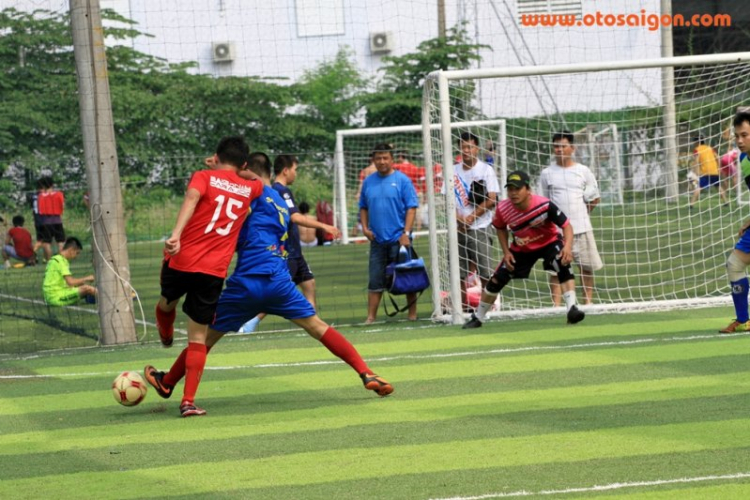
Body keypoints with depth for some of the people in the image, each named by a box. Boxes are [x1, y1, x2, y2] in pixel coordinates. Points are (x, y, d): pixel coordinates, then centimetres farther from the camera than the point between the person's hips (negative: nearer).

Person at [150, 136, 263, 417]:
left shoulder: (204, 177, 3)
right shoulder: (249, 189, 12)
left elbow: (192, 198, -20)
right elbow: (259, 181, 38)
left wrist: (176, 234, -32)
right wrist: (223, 170, 36)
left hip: (182, 260, -2)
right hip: (214, 272, 2)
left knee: (167, 303, 32)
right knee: (198, 338, 7)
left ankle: (166, 336, 60)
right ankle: (188, 401, -2)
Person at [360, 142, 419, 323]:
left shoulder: (402, 180, -4)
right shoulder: (368, 182, 9)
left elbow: (411, 207, -7)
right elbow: (363, 207, 18)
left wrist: (406, 232, -15)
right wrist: (365, 227, 3)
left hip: (399, 239, -4)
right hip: (377, 239, 4)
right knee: (375, 280, 3)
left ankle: (412, 314, 12)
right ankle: (371, 317, 5)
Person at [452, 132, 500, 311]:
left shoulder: (485, 170, 0)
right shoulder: (453, 171, 11)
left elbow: (492, 200, -6)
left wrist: (471, 217, -11)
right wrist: (459, 218, -8)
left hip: (479, 228, -4)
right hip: (458, 228, 4)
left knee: (485, 272, -8)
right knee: (458, 272, 2)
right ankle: (463, 308, 8)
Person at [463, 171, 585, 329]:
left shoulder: (544, 205, -33)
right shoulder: (503, 209, -23)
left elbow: (566, 225, -26)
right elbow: (501, 228, 1)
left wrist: (567, 246, -43)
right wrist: (506, 252, -6)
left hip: (549, 242, -3)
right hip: (521, 249, 3)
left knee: (563, 265, -33)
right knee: (496, 280, 3)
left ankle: (572, 309, -30)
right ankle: (477, 317, 23)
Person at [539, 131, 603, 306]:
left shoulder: (583, 171, 4)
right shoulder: (547, 173, 4)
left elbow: (594, 199, 11)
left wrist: (580, 213, 8)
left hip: (581, 227, 1)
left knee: (586, 267, 4)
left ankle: (589, 302, 13)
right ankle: (556, 305, -2)